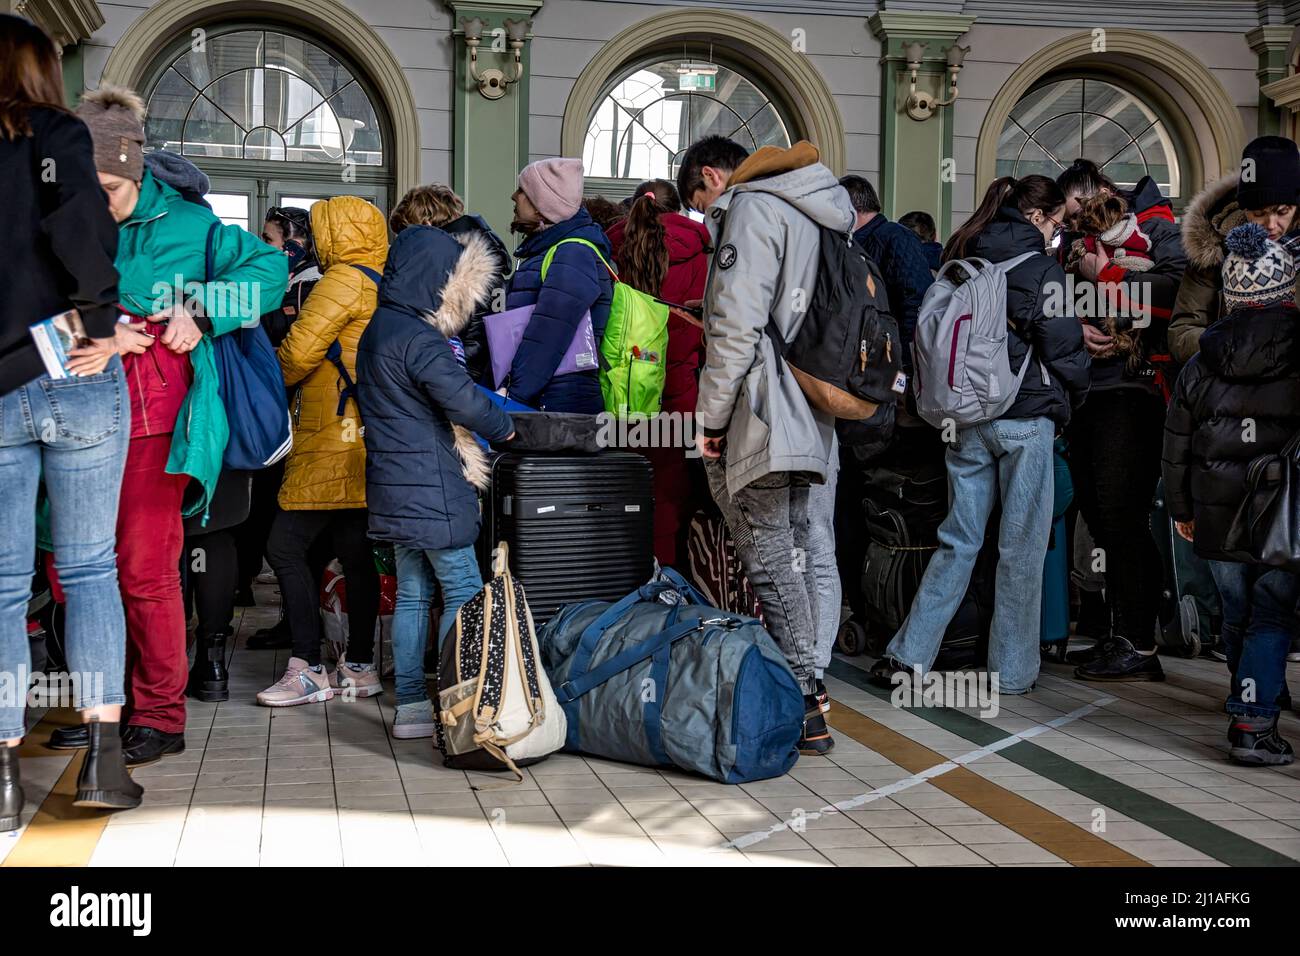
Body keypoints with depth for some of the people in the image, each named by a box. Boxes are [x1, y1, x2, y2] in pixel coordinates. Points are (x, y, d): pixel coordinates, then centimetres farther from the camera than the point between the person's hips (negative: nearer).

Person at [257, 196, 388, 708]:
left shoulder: (345, 279, -9)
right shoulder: (382, 285, 19)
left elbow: (299, 352, -13)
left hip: (333, 442, -10)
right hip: (359, 441, 10)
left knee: (285, 546, -9)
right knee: (355, 555, 11)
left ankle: (308, 670, -9)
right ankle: (359, 666, 15)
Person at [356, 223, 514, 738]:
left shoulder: (379, 330, 14)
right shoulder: (418, 339, -17)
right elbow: (463, 399, -20)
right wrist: (506, 427, -1)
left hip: (397, 490, 10)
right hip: (431, 490, -9)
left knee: (412, 593, 12)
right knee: (463, 591, -3)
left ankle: (411, 704, 15)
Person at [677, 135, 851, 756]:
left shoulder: (752, 209, -8)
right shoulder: (816, 213, 21)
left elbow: (737, 326, -18)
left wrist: (711, 414, -11)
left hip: (765, 416, -10)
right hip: (811, 420, 10)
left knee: (768, 558, -7)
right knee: (794, 551, 13)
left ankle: (803, 701, -7)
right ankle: (807, 692, 17)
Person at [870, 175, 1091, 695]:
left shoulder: (962, 259, 9)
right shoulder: (1040, 268, -8)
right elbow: (1062, 346, -7)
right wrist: (1073, 395, 11)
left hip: (967, 417, 6)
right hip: (1026, 418, -5)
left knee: (958, 539, 11)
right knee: (1021, 548, 3)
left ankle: (909, 653, 6)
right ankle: (1013, 670, 10)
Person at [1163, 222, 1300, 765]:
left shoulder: (1202, 363, 5)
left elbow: (1176, 443, 11)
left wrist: (1180, 507, 21)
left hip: (1216, 511, 4)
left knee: (1238, 613, 18)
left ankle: (1248, 697, 35)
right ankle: (1253, 724, -7)